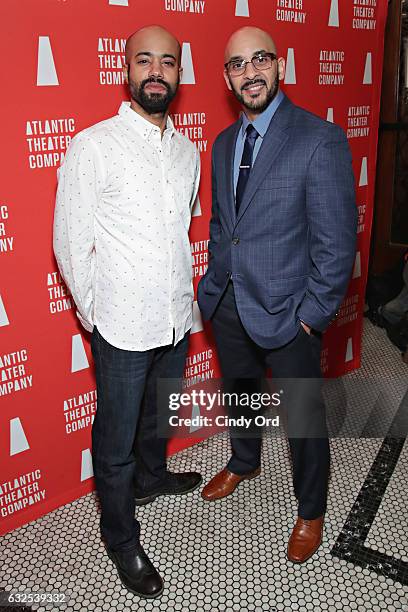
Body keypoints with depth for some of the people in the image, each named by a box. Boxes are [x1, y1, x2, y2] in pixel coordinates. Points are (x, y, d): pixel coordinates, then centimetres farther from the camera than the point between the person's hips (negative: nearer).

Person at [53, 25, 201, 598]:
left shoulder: (187, 150, 6)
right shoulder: (93, 146, -12)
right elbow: (71, 243, -9)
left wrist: (182, 293, 15)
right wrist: (96, 315, -4)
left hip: (177, 320, 6)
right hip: (123, 328, -5)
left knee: (158, 414, 27)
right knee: (116, 438, 11)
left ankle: (151, 476, 55)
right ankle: (121, 538, 33)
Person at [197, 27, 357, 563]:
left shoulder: (321, 140, -15)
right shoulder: (224, 143, 7)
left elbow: (336, 239, -15)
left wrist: (313, 313, -15)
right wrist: (215, 283, 10)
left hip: (287, 311, -6)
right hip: (229, 303, 6)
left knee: (304, 417, 10)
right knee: (239, 394, 25)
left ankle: (311, 513, 36)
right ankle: (244, 464, 55)